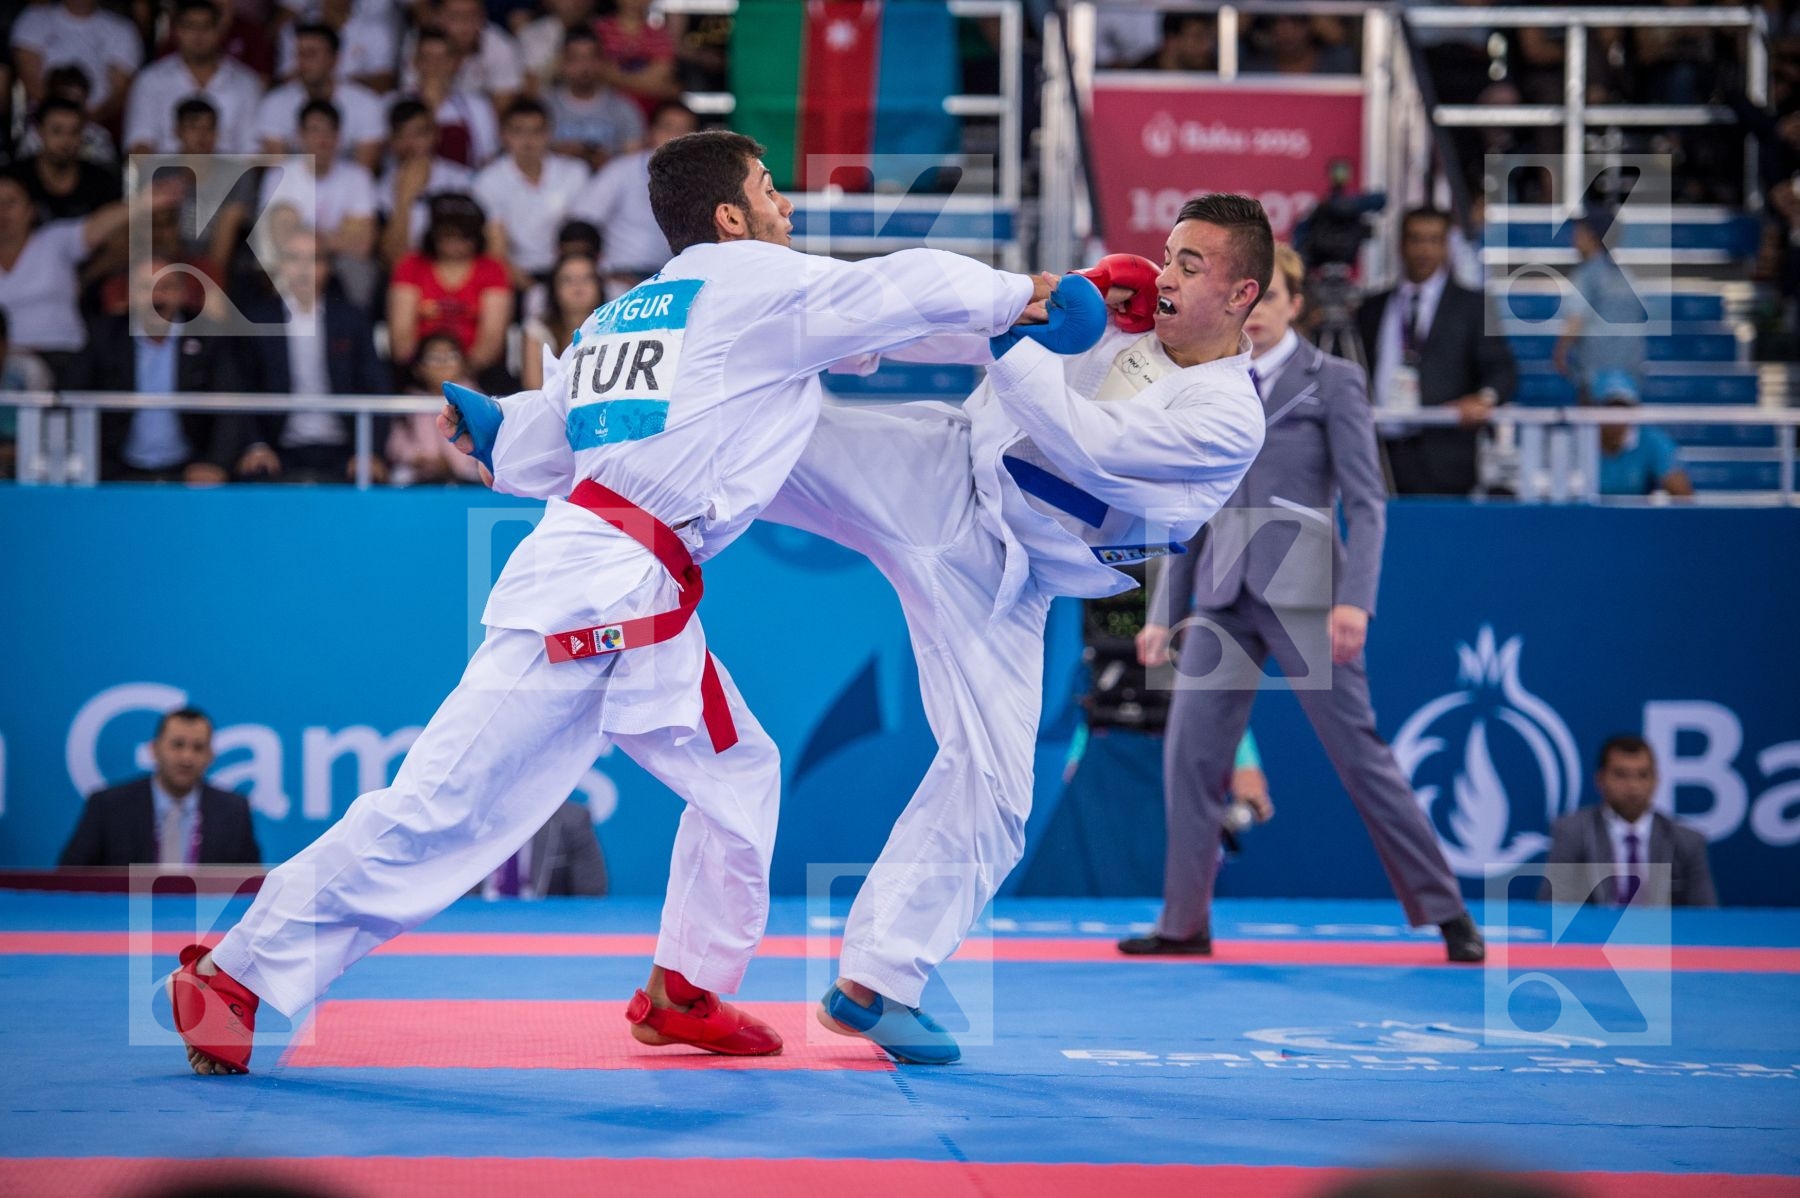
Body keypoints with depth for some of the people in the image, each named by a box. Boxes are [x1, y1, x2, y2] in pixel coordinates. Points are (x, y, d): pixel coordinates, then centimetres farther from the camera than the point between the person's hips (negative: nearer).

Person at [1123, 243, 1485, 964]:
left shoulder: (1331, 381, 0)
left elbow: (1366, 500, -5)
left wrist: (1355, 600, -16)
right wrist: (1164, 611, 14)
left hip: (1300, 589, -5)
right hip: (1223, 592, 5)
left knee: (1356, 748, -5)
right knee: (1190, 750, -2)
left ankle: (1447, 913, 3)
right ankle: (1184, 923, 6)